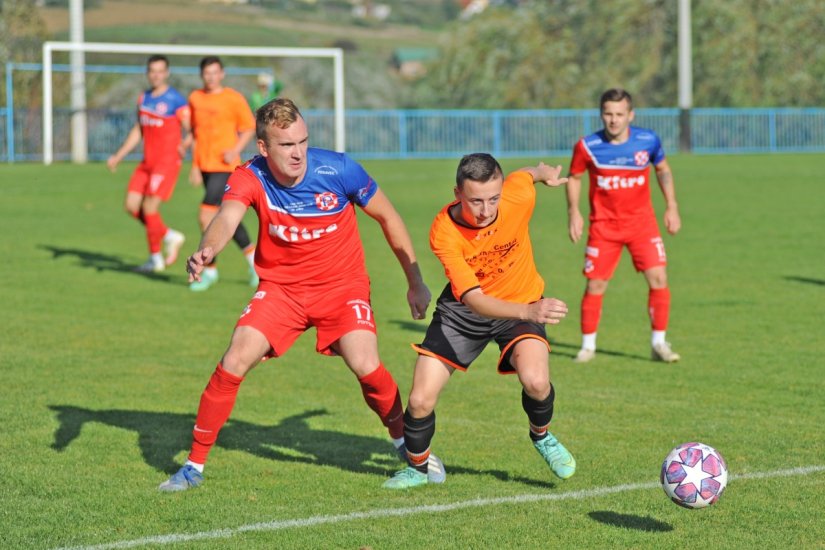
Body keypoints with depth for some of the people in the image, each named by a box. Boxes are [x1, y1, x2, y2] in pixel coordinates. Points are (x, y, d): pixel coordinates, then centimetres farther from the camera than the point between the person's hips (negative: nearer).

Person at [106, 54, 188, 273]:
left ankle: (155, 258, 7)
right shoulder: (144, 98, 12)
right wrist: (118, 157, 22)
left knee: (150, 208, -10)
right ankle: (169, 236, 19)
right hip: (147, 162, 7)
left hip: (167, 162, -7)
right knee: (131, 205, 2)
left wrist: (185, 146, -35)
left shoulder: (175, 100, -10)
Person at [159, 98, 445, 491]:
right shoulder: (250, 178, -18)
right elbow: (227, 218, -38)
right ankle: (194, 465, 2)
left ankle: (408, 445, 7)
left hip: (343, 285, -1)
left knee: (366, 366, -21)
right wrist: (205, 252, -62)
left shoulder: (338, 170, -19)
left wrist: (416, 281, -2)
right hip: (280, 287, 1)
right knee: (234, 363, -14)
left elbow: (387, 216, -5)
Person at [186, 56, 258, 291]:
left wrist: (236, 150, -15)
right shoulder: (195, 98, 9)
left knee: (205, 216, -14)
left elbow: (249, 128, 1)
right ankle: (253, 256, 29)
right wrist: (195, 166, 13)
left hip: (225, 167, -6)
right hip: (204, 166, 6)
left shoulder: (234, 99, -6)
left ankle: (209, 270, -3)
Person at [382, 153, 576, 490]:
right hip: (462, 311, 0)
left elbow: (529, 172, 0)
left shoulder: (518, 195, -27)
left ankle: (541, 437, 8)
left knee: (535, 382, -27)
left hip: (522, 302, 0)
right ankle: (418, 468, 24)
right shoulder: (443, 232, -30)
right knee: (420, 401, -7)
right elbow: (474, 299, -37)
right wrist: (528, 312, -52)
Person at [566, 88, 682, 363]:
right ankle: (588, 345, 15)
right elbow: (574, 177, 5)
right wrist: (573, 212, -6)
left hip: (641, 220, 1)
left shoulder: (648, 140, -9)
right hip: (604, 224, -1)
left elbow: (663, 169, 10)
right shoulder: (587, 146, -12)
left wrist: (671, 206, 5)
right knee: (595, 285, -1)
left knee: (658, 278, -10)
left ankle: (658, 343, 2)